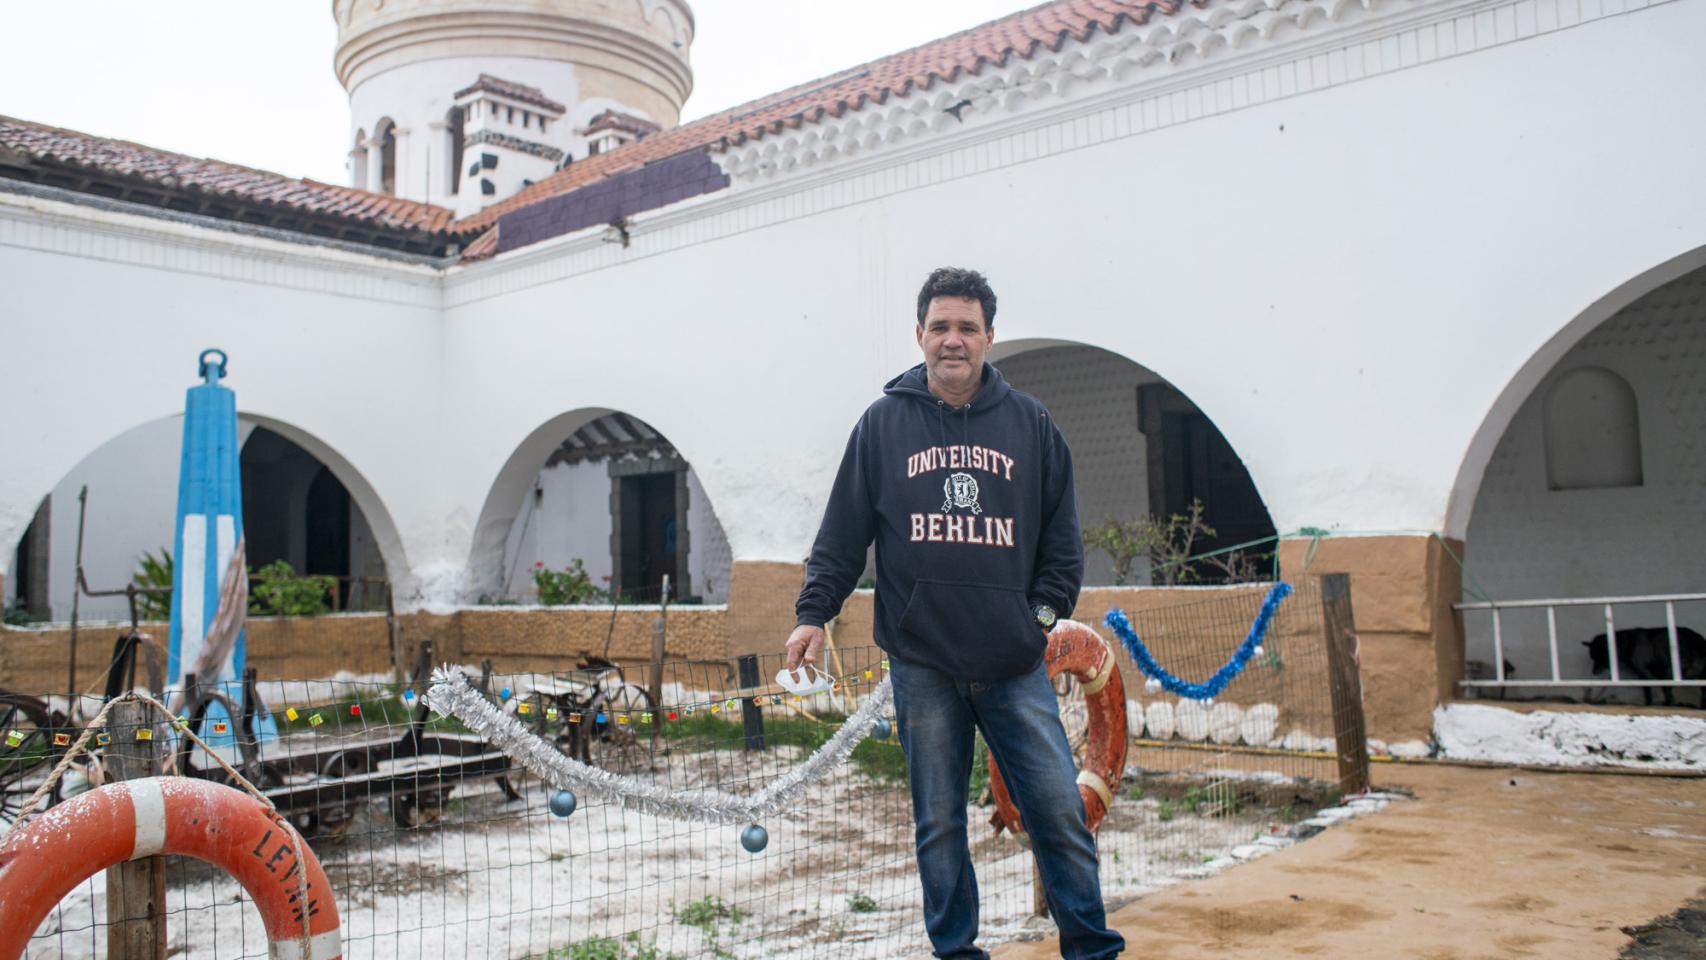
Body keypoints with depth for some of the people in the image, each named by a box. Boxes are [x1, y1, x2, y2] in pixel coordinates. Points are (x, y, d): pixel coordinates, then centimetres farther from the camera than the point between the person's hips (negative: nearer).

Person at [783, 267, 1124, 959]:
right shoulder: (883, 423, 5)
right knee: (939, 822, 9)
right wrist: (813, 612, 0)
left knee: (1060, 811, 2)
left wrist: (1048, 609, 2)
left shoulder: (1029, 422, 8)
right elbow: (842, 533, 6)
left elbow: (1062, 533, 12)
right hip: (922, 666, 0)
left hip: (1016, 665, 1)